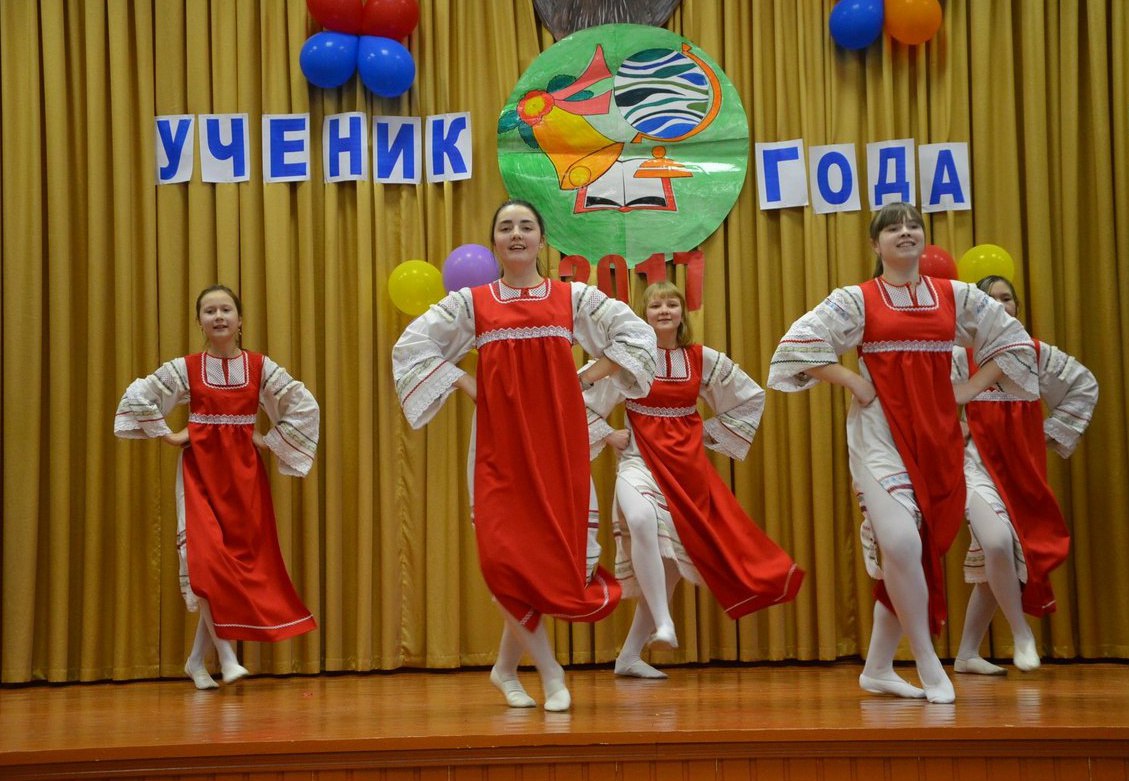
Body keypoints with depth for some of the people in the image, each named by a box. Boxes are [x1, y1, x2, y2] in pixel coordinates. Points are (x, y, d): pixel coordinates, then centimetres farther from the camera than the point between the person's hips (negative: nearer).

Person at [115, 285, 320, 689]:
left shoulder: (261, 367, 1)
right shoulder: (185, 368, -1)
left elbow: (305, 406, 4)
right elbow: (136, 397, 1)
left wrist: (270, 440, 0)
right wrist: (168, 435, -2)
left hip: (244, 470, 2)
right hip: (199, 467, -1)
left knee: (240, 557, 2)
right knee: (206, 557, -17)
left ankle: (198, 660, 15)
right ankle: (226, 656, -7)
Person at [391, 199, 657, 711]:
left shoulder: (574, 298, 8)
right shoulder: (470, 303, 6)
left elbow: (637, 335, 9)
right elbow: (411, 347, 7)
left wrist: (588, 377, 2)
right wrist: (464, 383, -1)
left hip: (559, 440, 1)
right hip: (499, 441, -1)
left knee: (554, 552, -3)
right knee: (506, 556, -13)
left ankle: (507, 669, 17)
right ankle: (549, 672, 4)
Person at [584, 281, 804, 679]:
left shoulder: (704, 359, 3)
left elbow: (751, 396, 15)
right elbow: (579, 397, -6)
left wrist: (711, 433, 10)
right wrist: (608, 436, -5)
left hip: (688, 462, 4)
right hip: (641, 457, -4)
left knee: (674, 557, 3)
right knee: (642, 522, -36)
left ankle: (630, 656, 13)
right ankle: (662, 623, -30)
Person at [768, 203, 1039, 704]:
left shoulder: (956, 296, 9)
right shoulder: (856, 300, 1)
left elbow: (1013, 340, 16)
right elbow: (799, 344, -6)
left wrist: (972, 388, 6)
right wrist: (852, 382, -8)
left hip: (938, 434, 4)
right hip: (881, 432, -4)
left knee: (917, 551, 5)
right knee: (900, 544, -20)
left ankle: (878, 669, 18)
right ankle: (928, 666, -3)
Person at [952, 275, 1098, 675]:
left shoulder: (1036, 353, 6)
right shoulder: (961, 354, -5)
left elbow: (1085, 385, 17)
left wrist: (1052, 431, 11)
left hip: (1022, 469, 4)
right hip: (978, 463, -4)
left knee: (994, 564, 7)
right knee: (997, 544, -26)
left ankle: (967, 654, 18)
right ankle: (1022, 634, -5)